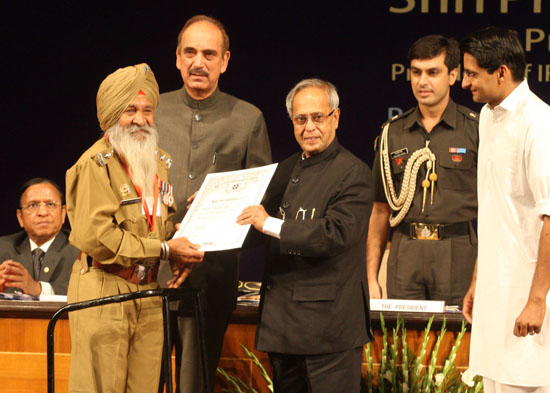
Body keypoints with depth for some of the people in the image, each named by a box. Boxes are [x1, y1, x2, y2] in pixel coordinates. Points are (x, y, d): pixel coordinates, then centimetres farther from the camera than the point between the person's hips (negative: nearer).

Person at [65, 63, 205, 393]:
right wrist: (164, 250, -16)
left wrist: (181, 254, 1)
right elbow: (94, 236, -18)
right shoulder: (96, 164, -8)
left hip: (149, 294, 7)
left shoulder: (161, 162, 17)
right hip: (103, 293, -7)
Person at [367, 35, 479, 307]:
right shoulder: (392, 133, 13)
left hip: (458, 253, -3)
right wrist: (371, 277, 11)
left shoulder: (475, 129, 3)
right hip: (405, 252, 3)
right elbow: (381, 209, 16)